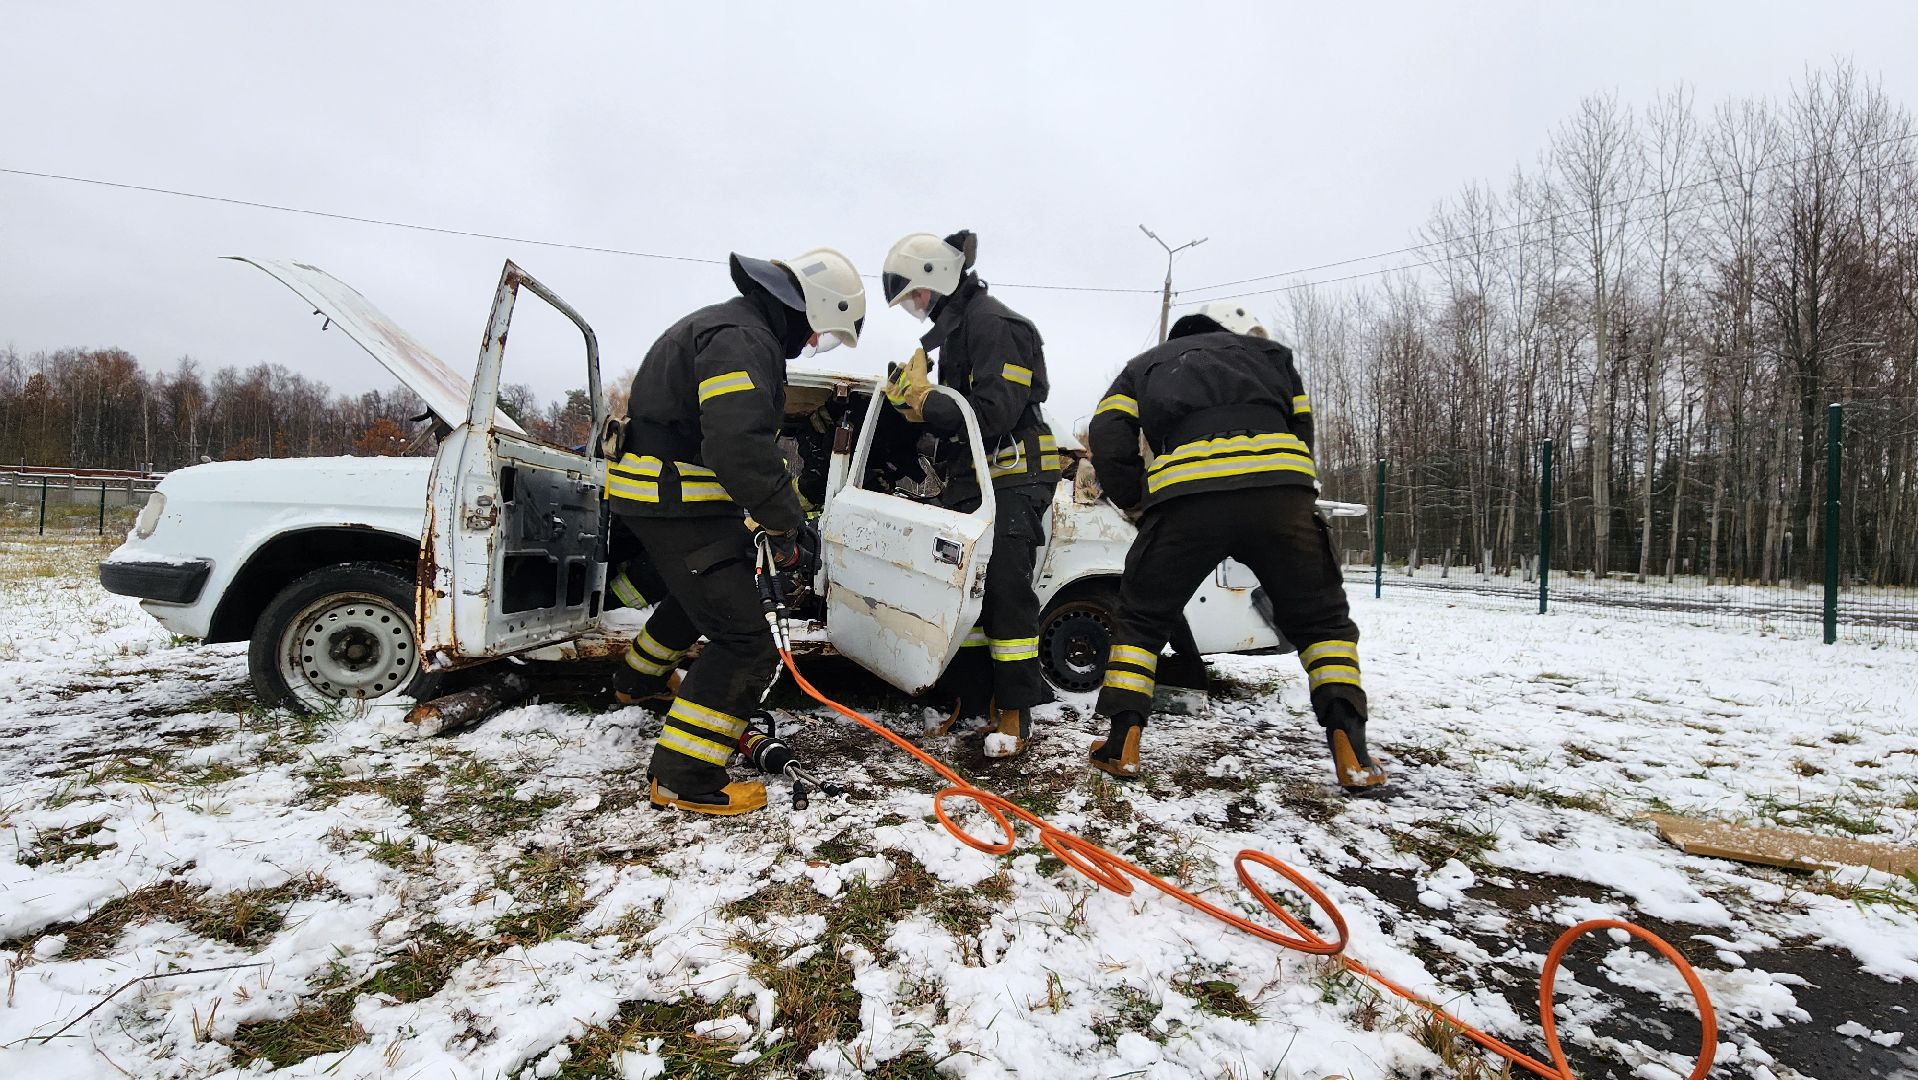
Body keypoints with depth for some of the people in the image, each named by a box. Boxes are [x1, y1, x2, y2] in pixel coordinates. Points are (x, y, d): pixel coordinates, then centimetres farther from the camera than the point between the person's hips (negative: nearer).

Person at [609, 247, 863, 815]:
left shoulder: (746, 331, 16)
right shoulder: (742, 340, -20)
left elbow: (754, 441, 20)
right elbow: (739, 448, -33)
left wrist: (789, 515, 14)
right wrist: (784, 525, -21)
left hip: (669, 496, 11)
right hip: (676, 506, -11)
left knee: (697, 594, 33)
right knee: (744, 644, -9)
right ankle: (684, 778, -1)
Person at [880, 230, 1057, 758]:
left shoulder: (995, 324, -13)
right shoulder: (953, 327, 19)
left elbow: (993, 414, -24)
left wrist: (922, 399, -16)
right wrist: (918, 398, 0)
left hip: (1014, 479, -10)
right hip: (970, 480, 10)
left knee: (1005, 589, -10)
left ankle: (1015, 711, -1)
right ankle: (971, 699, 19)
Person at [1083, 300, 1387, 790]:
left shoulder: (1145, 365, 32)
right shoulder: (1270, 353, 33)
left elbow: (1106, 435, 14)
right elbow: (1301, 428, 23)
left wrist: (1137, 500, 23)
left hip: (1183, 491, 0)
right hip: (1280, 487, 1)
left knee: (1142, 617, 17)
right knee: (1321, 618, 18)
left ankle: (1122, 742, 9)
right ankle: (1350, 749, 7)